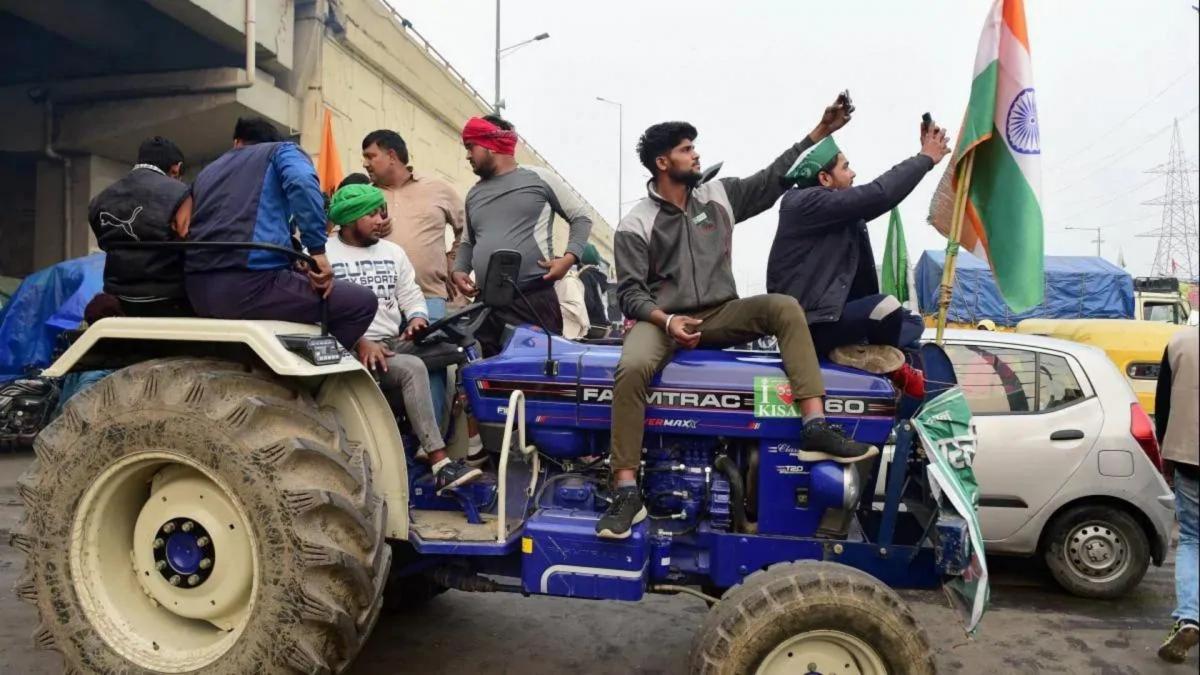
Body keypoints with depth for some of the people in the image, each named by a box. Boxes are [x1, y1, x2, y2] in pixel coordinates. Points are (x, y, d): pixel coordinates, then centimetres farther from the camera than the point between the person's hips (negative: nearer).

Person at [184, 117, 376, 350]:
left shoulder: (206, 172, 31)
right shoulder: (280, 150, 13)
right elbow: (302, 182, -11)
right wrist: (317, 251, -15)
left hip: (198, 289, 7)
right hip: (251, 282, -7)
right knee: (362, 301, 2)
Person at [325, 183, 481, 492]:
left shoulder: (392, 252, 19)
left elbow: (411, 296, 16)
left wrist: (418, 319, -7)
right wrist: (359, 342, -23)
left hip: (396, 344, 6)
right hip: (353, 350, -6)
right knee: (413, 369, -32)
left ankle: (429, 443, -14)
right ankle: (439, 463, -33)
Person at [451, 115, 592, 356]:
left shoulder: (538, 178, 4)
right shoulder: (474, 194, 21)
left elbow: (581, 218, 8)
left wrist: (569, 257, -8)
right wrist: (459, 270, 10)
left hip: (535, 300, -5)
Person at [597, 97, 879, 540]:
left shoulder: (719, 195, 11)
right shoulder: (635, 225, -2)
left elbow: (773, 178, 14)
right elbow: (630, 292, -6)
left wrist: (819, 133, 10)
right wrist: (667, 321, -24)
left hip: (720, 315, 4)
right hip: (661, 320, -4)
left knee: (784, 307, -22)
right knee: (631, 369, -35)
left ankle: (816, 428, -29)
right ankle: (626, 494, -31)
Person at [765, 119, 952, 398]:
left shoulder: (837, 206, 11)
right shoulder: (808, 203, -17)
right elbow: (878, 195, -23)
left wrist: (923, 156, 9)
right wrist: (925, 158, -11)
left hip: (829, 311, 10)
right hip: (808, 324, -10)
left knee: (912, 322, 16)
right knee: (886, 309, -27)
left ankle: (856, 350, -5)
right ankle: (890, 364, 0)